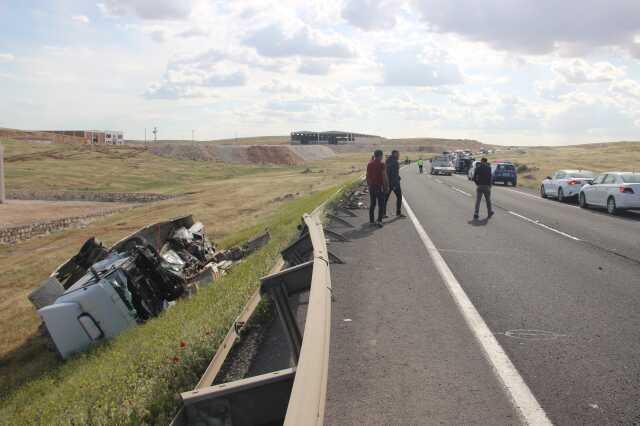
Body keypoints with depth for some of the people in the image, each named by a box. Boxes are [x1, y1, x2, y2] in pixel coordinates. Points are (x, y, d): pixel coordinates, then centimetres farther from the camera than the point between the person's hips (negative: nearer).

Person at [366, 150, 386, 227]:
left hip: (371, 186, 6)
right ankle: (379, 220, -8)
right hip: (379, 186, -6)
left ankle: (371, 220, 15)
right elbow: (383, 176, -14)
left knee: (372, 204, 13)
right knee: (381, 204, 1)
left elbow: (367, 175, 9)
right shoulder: (381, 164, -10)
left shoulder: (369, 164, 7)